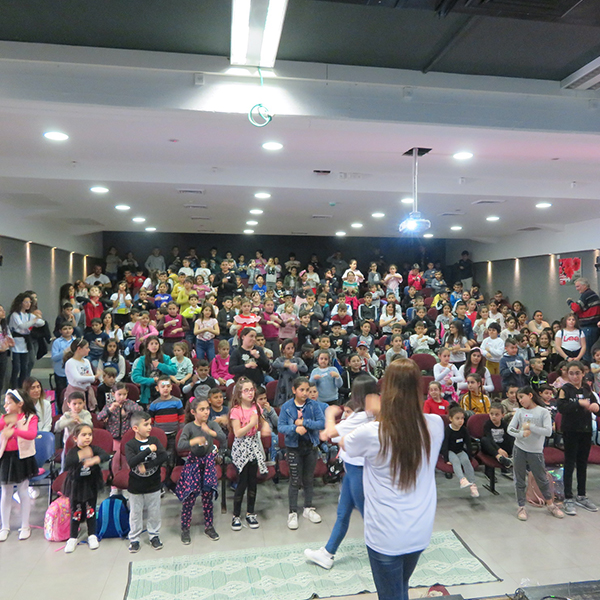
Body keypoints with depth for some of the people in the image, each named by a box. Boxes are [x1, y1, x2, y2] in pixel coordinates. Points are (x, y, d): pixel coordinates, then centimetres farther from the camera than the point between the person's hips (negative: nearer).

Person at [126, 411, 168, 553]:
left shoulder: (154, 440, -5)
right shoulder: (130, 445, -12)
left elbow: (164, 456, -17)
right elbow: (131, 462, -28)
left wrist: (146, 466, -24)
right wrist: (148, 450, -31)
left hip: (153, 485, 2)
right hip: (135, 487, -2)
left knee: (154, 512, 13)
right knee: (135, 513, 12)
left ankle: (154, 535, 32)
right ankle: (134, 538, 30)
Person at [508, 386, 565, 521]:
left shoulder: (543, 412, -5)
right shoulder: (519, 412, 2)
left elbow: (548, 431, -14)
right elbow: (510, 429, -3)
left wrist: (530, 427, -19)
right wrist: (521, 434, -20)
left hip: (536, 451, -2)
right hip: (519, 449, 2)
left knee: (542, 479, 9)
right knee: (519, 479, 8)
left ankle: (550, 505, 30)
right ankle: (521, 507, 19)